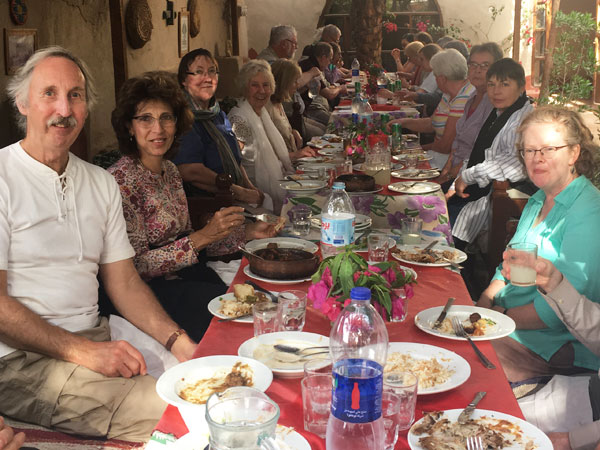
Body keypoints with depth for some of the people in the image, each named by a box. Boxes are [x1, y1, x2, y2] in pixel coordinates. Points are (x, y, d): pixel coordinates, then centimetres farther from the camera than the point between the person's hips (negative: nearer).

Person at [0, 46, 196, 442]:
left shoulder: (101, 183, 14)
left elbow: (124, 282, 12)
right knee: (172, 411, -24)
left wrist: (179, 342, -4)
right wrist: (83, 351, -21)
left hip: (98, 343, 6)